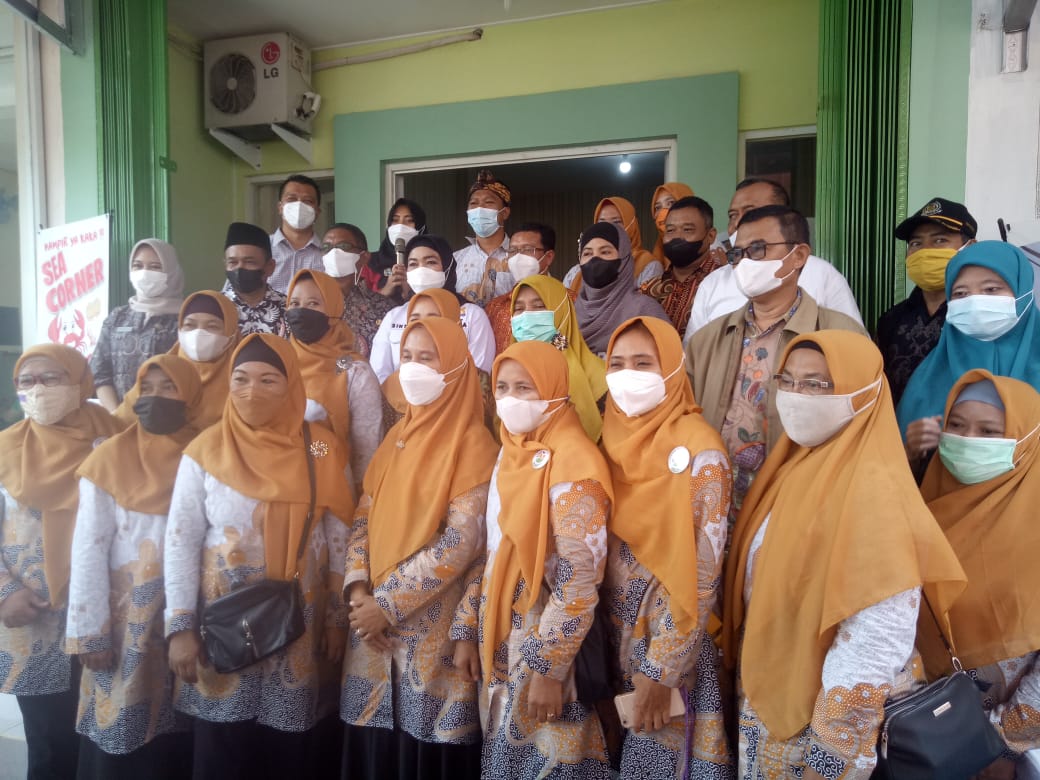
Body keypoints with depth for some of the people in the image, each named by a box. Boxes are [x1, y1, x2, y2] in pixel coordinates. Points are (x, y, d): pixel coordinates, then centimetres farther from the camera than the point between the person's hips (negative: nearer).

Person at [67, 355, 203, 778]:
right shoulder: (109, 460, -3)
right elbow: (88, 552, -5)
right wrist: (89, 632, -8)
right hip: (127, 618, -1)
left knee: (181, 737, 10)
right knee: (118, 739, 7)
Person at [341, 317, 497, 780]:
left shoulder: (472, 442, -11)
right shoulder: (398, 435, 10)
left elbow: (461, 541, -18)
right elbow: (365, 515, 9)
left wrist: (389, 603, -16)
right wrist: (358, 586, -6)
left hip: (433, 623, -6)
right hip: (375, 618, 6)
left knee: (426, 737, 6)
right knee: (374, 736, 15)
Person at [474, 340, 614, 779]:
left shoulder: (573, 463, -18)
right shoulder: (509, 453, 7)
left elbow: (580, 578, -21)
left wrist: (548, 667, -21)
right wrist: (468, 629, 10)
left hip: (546, 643, -7)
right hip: (500, 640, 7)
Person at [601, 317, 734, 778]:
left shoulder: (699, 449, -18)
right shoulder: (612, 438, 1)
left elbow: (702, 572, -19)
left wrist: (659, 671, -17)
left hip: (670, 639, -5)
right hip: (614, 631, 6)